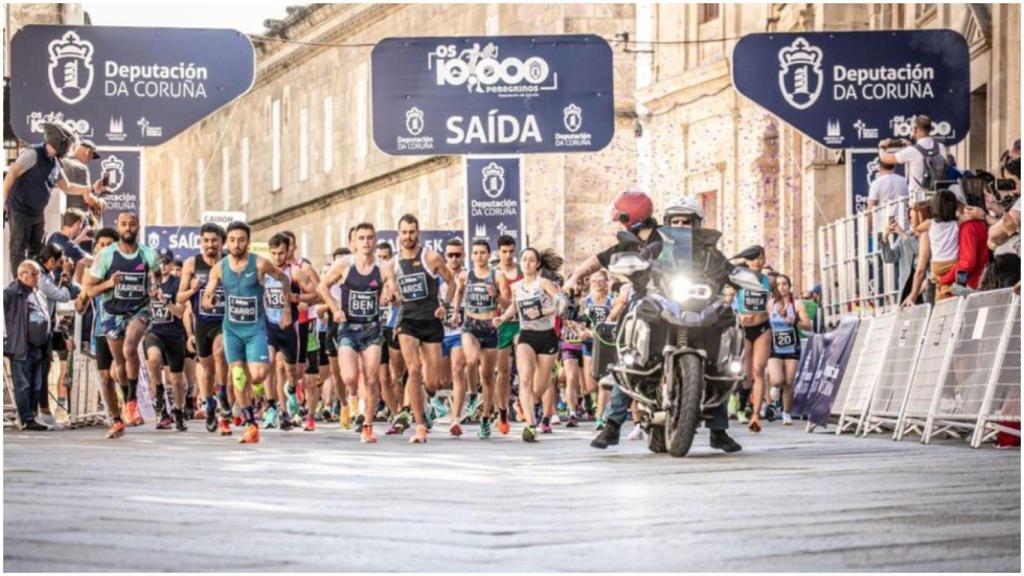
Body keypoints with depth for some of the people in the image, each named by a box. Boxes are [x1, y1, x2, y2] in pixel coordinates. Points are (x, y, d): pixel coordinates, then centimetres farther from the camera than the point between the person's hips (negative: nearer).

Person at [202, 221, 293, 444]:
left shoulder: (260, 264, -11)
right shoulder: (219, 268, -3)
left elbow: (284, 279, 5)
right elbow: (205, 298, 3)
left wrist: (287, 310, 6)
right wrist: (207, 302, -22)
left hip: (256, 328, -2)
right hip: (231, 328, 2)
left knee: (258, 375, -16)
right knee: (238, 377, -1)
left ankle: (250, 393, 20)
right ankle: (251, 425, 7)